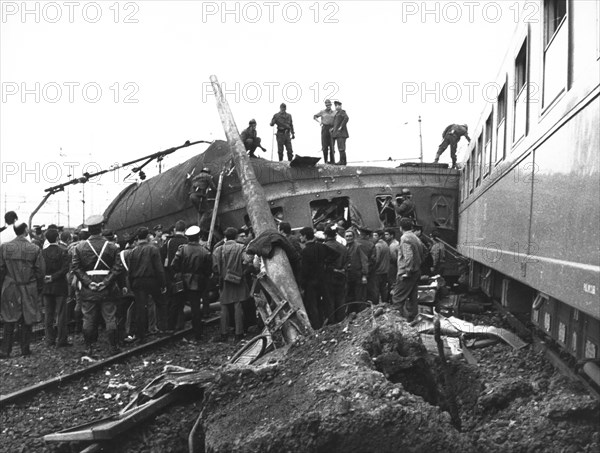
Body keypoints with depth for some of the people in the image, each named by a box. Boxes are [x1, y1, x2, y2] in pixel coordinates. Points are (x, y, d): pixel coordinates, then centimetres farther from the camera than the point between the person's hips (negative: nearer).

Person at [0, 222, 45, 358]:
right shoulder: (35, 249, -8)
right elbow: (40, 271, -5)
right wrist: (39, 289, 8)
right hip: (29, 290, -1)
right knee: (27, 321, 9)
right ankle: (25, 349, 14)